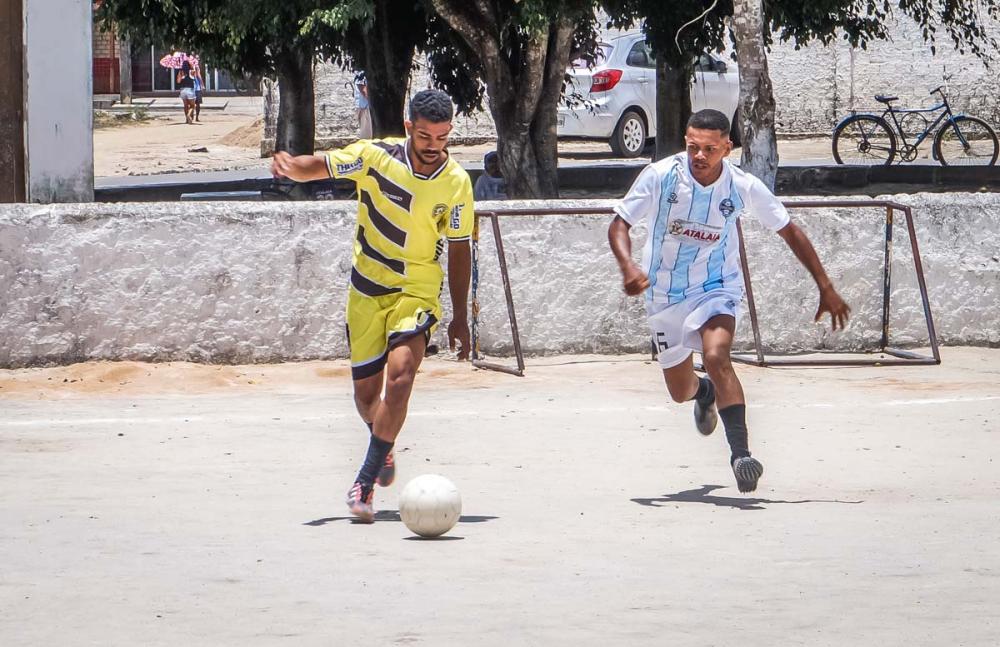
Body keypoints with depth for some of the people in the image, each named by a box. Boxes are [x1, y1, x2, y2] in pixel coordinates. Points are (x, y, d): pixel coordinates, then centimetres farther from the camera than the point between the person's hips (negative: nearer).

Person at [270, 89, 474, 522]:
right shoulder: (375, 156, -9)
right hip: (367, 289, 1)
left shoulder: (456, 183, -6)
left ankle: (365, 481, -20)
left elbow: (459, 249, 4)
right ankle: (384, 449, 43)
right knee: (366, 392, 7)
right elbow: (319, 167, -3)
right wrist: (291, 165, -28)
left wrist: (460, 317, 6)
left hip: (418, 290, -1)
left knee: (401, 373, -25)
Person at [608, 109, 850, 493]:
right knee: (680, 392, 14)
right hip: (665, 295, 2)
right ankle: (705, 393, 53)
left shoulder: (743, 188, -15)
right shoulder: (660, 176, -17)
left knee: (716, 356, -31)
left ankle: (741, 453, -34)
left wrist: (826, 288, -4)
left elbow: (789, 232, -3)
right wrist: (628, 266, -35)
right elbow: (619, 225, -13)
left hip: (717, 289, -2)